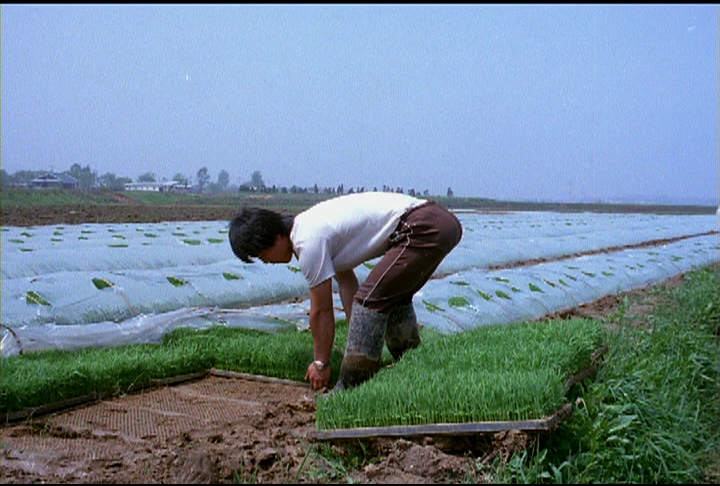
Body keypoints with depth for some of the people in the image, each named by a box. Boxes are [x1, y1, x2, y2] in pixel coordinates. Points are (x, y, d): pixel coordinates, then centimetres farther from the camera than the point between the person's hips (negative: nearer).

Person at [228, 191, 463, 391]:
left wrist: (320, 363, 8)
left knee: (371, 298, -12)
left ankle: (350, 392, -5)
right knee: (393, 296, 26)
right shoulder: (310, 227, 16)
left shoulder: (308, 241, -14)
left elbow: (321, 310, -5)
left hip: (423, 230, -11)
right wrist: (359, 342, 22)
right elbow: (347, 283, 21)